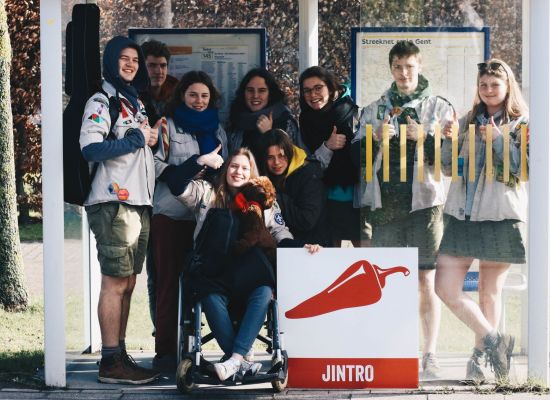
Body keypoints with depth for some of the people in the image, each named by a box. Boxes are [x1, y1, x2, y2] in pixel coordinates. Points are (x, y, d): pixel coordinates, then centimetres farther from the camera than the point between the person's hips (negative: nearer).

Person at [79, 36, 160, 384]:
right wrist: (137, 139, -12)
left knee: (128, 284, 10)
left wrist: (153, 139, 8)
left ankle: (121, 355, 15)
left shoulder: (136, 103, 20)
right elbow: (90, 149, -18)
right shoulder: (101, 102, -5)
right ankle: (111, 363, -6)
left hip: (140, 203, 9)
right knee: (115, 283, -8)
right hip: (114, 203, -8)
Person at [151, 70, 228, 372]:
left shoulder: (217, 130, 18)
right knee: (169, 280, -5)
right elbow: (156, 163, -6)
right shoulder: (168, 126, 2)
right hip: (171, 214, -5)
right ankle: (165, 350, -4)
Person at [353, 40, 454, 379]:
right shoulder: (374, 110, 16)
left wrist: (424, 138, -12)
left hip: (425, 202, -2)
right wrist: (376, 140, -7)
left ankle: (430, 355, 0)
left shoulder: (439, 107, 9)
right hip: (384, 204, 2)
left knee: (427, 281, -4)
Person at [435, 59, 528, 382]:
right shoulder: (468, 122, 14)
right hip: (463, 215, 4)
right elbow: (450, 167, 16)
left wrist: (498, 142, -15)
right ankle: (494, 341, 7)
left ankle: (479, 357, 15)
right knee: (446, 287, -4)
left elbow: (525, 171, -6)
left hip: (501, 216, -4)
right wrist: (449, 140, -2)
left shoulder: (522, 124, 1)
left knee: (490, 293, 3)